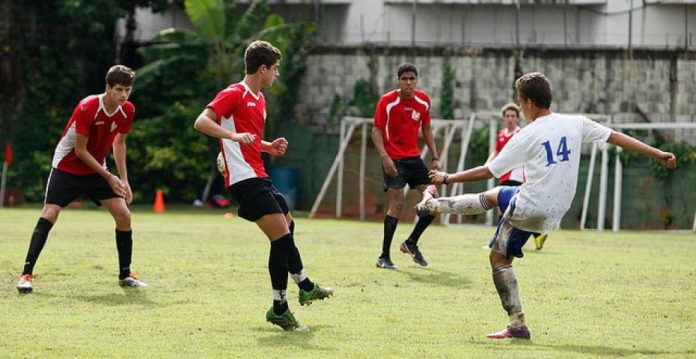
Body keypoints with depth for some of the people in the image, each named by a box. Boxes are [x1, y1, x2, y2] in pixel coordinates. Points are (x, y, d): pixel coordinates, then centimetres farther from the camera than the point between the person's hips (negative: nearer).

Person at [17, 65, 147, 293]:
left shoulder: (127, 111, -8)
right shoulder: (87, 108, -27)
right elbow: (80, 150, -22)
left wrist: (123, 180, 4)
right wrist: (109, 177, -20)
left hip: (96, 169, 5)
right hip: (67, 168, -5)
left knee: (123, 215, -4)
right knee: (48, 215, -17)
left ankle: (125, 275, 9)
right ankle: (27, 274, -14)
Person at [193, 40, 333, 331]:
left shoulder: (259, 99, 20)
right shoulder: (234, 94, -9)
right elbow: (201, 122, -19)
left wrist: (269, 147, 13)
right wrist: (234, 135, -33)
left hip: (258, 176, 10)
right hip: (245, 177, -10)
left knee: (287, 227, 21)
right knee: (282, 236, -14)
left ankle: (306, 288, 37)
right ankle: (279, 309, -6)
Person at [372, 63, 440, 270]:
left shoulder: (423, 101, 3)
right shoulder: (387, 101, -11)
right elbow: (376, 131, -10)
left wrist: (435, 157, 7)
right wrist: (384, 156, -24)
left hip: (414, 157, 6)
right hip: (393, 159, -6)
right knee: (397, 204, -15)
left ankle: (411, 243, 17)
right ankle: (384, 257, -9)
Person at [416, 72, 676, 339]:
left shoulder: (527, 136, -17)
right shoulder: (575, 124, -3)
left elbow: (487, 172, -12)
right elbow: (617, 137, 1)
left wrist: (447, 178, 0)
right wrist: (658, 154, 9)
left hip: (529, 209, -7)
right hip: (557, 208, 7)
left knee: (499, 258, 9)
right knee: (492, 197, 27)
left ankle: (517, 325, 9)